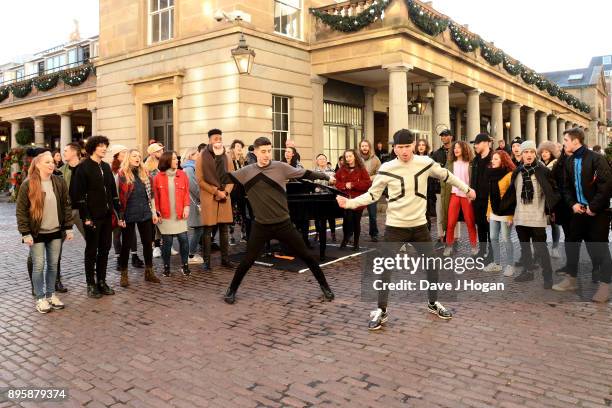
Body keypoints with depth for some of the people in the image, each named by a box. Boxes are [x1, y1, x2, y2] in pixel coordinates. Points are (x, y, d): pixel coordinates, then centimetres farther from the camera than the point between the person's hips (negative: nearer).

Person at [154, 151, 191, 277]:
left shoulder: (182, 175, 3)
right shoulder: (158, 177, -1)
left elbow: (186, 192, 5)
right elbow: (156, 197, 2)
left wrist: (186, 207, -7)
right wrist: (157, 213, -3)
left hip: (180, 215, 1)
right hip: (165, 216, -1)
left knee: (184, 239, -2)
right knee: (167, 241, 4)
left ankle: (184, 264, 15)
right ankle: (166, 266, 20)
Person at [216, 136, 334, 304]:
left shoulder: (281, 167, -5)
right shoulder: (247, 172, -2)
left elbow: (305, 174, -2)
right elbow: (223, 178, -6)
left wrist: (327, 176, -3)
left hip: (283, 223, 0)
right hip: (260, 226, 0)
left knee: (306, 256, 6)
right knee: (247, 261, 5)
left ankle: (324, 286, 24)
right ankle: (232, 290, 28)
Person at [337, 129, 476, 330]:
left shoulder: (425, 163, -6)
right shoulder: (386, 169, -10)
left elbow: (445, 175, 13)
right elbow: (372, 194, -4)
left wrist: (466, 189, 22)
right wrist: (349, 203, -17)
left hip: (419, 224, 3)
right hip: (395, 225, -2)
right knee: (386, 268, -3)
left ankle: (433, 303, 36)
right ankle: (381, 310, 11)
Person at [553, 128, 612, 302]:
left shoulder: (596, 158, -11)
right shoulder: (570, 162, 10)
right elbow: (567, 187, 13)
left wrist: (594, 207, -17)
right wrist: (572, 204, -3)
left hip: (598, 212, -7)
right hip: (579, 210, 7)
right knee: (571, 243, 10)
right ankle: (571, 279, 23)